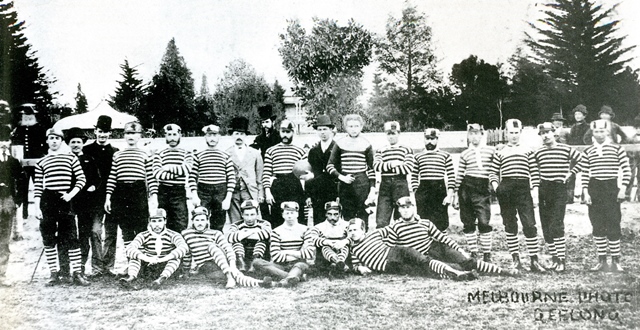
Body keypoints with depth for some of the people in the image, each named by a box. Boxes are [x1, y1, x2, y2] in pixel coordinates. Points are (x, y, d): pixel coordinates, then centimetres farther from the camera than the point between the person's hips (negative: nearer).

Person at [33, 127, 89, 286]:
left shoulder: (71, 158, 8)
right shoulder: (41, 162, 11)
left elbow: (81, 179, 5)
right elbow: (37, 187, 8)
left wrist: (71, 194, -8)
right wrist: (37, 207, -1)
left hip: (65, 200, -1)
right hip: (47, 201, 1)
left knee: (72, 239, -4)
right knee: (49, 240, 3)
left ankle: (76, 274, -1)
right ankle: (54, 275, 10)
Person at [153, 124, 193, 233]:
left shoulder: (186, 154, 9)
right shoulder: (159, 154, 8)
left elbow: (186, 169, -11)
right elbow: (157, 173, -8)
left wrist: (168, 168, -4)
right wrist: (177, 173, -12)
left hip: (179, 192, 0)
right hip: (163, 192, 1)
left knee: (181, 226, -4)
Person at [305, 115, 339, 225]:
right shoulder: (313, 151, 13)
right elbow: (314, 173, 14)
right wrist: (308, 195, 8)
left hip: (334, 194, -4)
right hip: (317, 196, 4)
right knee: (318, 223, 2)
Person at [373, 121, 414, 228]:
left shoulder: (406, 150, 8)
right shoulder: (380, 151, 14)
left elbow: (409, 168, -7)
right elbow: (376, 166, -2)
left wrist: (386, 168, -6)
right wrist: (391, 165, -15)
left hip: (401, 184, -1)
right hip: (385, 185, 1)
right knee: (381, 221, -4)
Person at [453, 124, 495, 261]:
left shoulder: (491, 151, 7)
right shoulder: (464, 154, 8)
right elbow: (459, 176, 9)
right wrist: (455, 195, 7)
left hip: (483, 189, -1)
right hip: (466, 188, 2)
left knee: (484, 222, -10)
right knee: (468, 223, 5)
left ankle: (487, 254, 0)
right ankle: (473, 253, 15)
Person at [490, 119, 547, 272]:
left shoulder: (527, 151, 16)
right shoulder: (500, 153, 16)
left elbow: (534, 172, 11)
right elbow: (493, 173, 12)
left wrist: (535, 190, 0)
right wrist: (495, 185, -6)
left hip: (524, 189, -1)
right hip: (506, 189, 1)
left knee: (530, 225, -8)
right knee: (510, 226, 4)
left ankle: (534, 260, -4)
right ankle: (515, 259, 13)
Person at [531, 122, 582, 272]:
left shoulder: (566, 150, -2)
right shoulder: (538, 153, 8)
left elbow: (581, 160, 10)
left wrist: (570, 173, 2)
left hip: (559, 189, -4)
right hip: (543, 190, 4)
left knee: (556, 226, -13)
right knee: (546, 227, 5)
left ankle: (562, 259, -8)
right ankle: (554, 258, 15)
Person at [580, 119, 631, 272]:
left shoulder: (617, 149, 1)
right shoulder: (588, 152, 7)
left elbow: (626, 171, 0)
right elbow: (585, 174, 7)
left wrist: (623, 189, -7)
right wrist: (585, 192, -1)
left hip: (611, 188, -2)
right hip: (594, 189, 3)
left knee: (613, 226, -5)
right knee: (597, 227, 5)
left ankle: (616, 261, 5)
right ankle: (602, 261, 14)